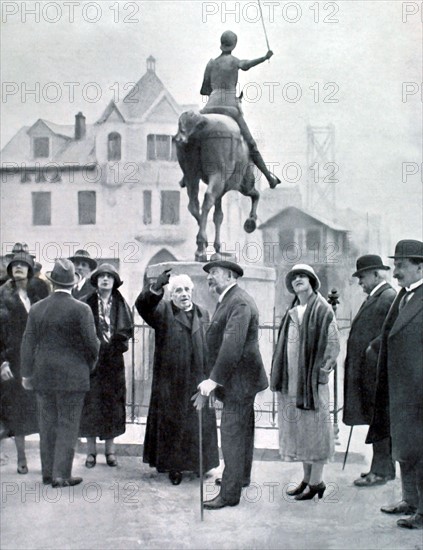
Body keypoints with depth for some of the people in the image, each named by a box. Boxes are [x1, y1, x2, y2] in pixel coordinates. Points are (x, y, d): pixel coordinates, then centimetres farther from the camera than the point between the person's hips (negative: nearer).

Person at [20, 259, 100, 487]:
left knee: (47, 425, 13)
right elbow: (91, 343, -10)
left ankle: (48, 473, 20)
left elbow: (28, 343, 4)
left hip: (44, 376, 4)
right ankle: (61, 475, 3)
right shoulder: (81, 310, -11)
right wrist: (89, 365, 9)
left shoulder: (37, 308, 1)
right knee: (68, 425, 3)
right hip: (72, 377, -4)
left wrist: (26, 373, 12)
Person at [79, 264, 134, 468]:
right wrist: (97, 347, -13)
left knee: (112, 404, 5)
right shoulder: (86, 303, 1)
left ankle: (110, 450, 13)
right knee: (91, 403, 0)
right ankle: (91, 451, 7)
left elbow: (127, 330, 1)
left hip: (113, 361, 2)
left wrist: (111, 345, -11)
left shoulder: (120, 304, 7)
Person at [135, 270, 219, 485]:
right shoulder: (163, 311, -1)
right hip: (170, 381, -3)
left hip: (197, 380, 3)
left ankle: (200, 463, 21)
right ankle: (173, 466, 14)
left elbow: (209, 346, 14)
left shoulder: (202, 314, 12)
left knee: (199, 424, 9)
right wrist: (156, 288, -39)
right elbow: (142, 305, -21)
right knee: (172, 423, 3)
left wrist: (210, 375, 10)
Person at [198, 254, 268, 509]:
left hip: (240, 379, -10)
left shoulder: (240, 302, -21)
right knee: (243, 430, 21)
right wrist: (216, 377, 11)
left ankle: (230, 493, -3)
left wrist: (214, 379, -29)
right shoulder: (228, 300, 12)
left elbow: (232, 345, -28)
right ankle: (241, 476, 36)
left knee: (232, 433, -7)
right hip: (239, 378, 10)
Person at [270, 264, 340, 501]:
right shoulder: (292, 312, 12)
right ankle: (307, 479, 22)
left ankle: (317, 481, 8)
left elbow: (333, 345, -10)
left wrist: (322, 371, -13)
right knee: (297, 428, 12)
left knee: (313, 428, 0)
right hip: (291, 380, 7)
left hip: (312, 380, -7)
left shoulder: (322, 309, -7)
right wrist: (280, 376, 9)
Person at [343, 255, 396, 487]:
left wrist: (373, 348, -17)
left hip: (377, 370, -10)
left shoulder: (390, 298, -13)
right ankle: (382, 467, 21)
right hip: (366, 370, 10)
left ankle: (382, 470, 3)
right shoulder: (373, 298, 18)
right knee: (376, 420, 14)